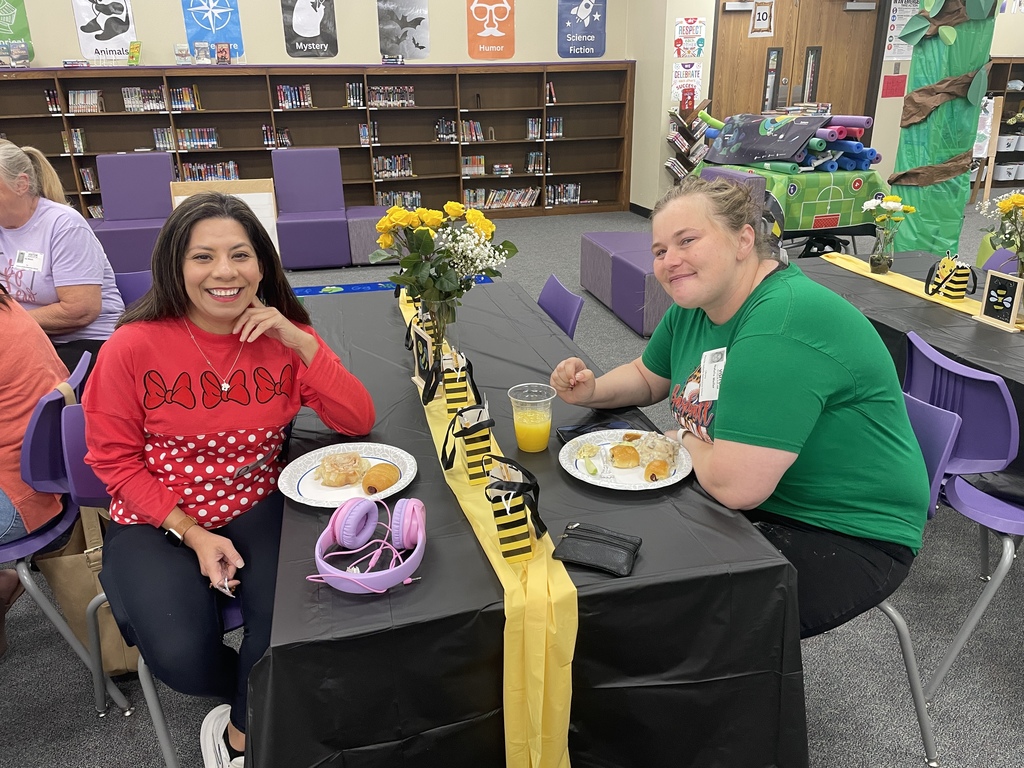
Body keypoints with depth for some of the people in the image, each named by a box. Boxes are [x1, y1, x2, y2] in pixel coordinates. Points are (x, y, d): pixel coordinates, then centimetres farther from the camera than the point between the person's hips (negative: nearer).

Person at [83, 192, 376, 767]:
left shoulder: (284, 337, -5)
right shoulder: (134, 346, -13)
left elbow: (359, 421, -10)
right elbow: (115, 460, -5)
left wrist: (299, 341, -21)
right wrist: (193, 535, -13)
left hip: (256, 506, 2)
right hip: (157, 520, -1)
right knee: (182, 656, -21)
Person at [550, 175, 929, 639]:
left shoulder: (783, 324, -31)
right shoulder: (695, 304, -1)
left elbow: (736, 485, -34)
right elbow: (648, 377, 17)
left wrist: (686, 440, -12)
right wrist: (592, 391, -4)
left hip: (849, 537, -8)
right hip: (752, 493, 9)